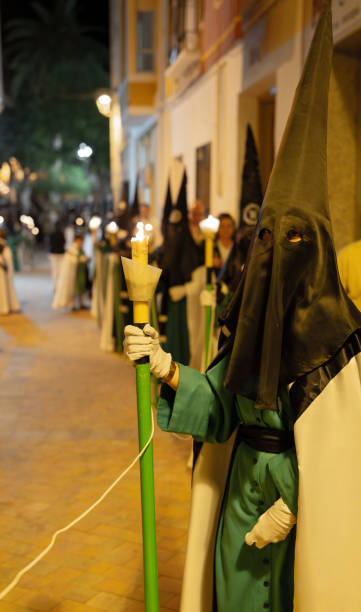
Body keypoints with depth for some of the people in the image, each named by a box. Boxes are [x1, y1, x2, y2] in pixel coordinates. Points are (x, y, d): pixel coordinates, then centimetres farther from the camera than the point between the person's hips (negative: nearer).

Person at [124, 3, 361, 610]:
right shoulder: (250, 320, 0)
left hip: (308, 495, -5)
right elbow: (221, 403, 0)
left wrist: (294, 502, -16)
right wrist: (168, 369, -16)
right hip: (243, 485, 5)